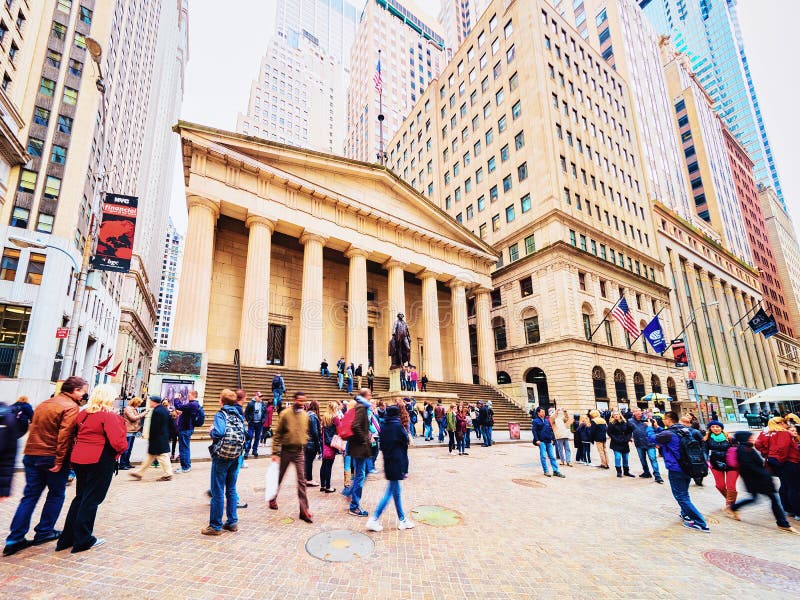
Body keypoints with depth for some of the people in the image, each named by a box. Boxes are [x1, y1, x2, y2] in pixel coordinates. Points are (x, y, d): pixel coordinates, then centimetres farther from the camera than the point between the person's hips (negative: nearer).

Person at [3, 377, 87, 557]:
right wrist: (59, 460, -18)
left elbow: (34, 429, 20)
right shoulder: (70, 407, -14)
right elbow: (65, 435, -21)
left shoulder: (44, 404, 14)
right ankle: (44, 532, 18)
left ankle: (15, 539, 8)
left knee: (30, 496, 10)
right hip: (52, 458, -7)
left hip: (32, 455, 7)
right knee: (56, 495, 11)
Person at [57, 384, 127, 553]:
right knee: (91, 500, 5)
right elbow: (119, 443, -21)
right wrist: (121, 449, -2)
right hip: (100, 461, -7)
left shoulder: (83, 414, 7)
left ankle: (67, 538, 28)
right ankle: (83, 540, 16)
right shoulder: (109, 416, -16)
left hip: (79, 459, 7)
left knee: (80, 497, 20)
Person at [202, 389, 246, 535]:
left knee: (218, 491, 4)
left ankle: (215, 526, 12)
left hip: (222, 457, -6)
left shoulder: (221, 414, -10)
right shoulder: (239, 415, 7)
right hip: (236, 457, 6)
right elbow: (244, 434, 8)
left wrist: (211, 430, -5)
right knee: (231, 490, 16)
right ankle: (232, 522, 22)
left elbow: (219, 432, -25)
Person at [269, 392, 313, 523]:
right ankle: (273, 498, 43)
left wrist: (304, 442, 7)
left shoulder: (305, 415, 1)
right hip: (286, 451, -2)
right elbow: (277, 434, -9)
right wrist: (275, 452, -11)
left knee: (302, 481, -1)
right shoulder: (285, 413, -12)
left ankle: (304, 510, 4)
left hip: (299, 451, 2)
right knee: (279, 477, 17)